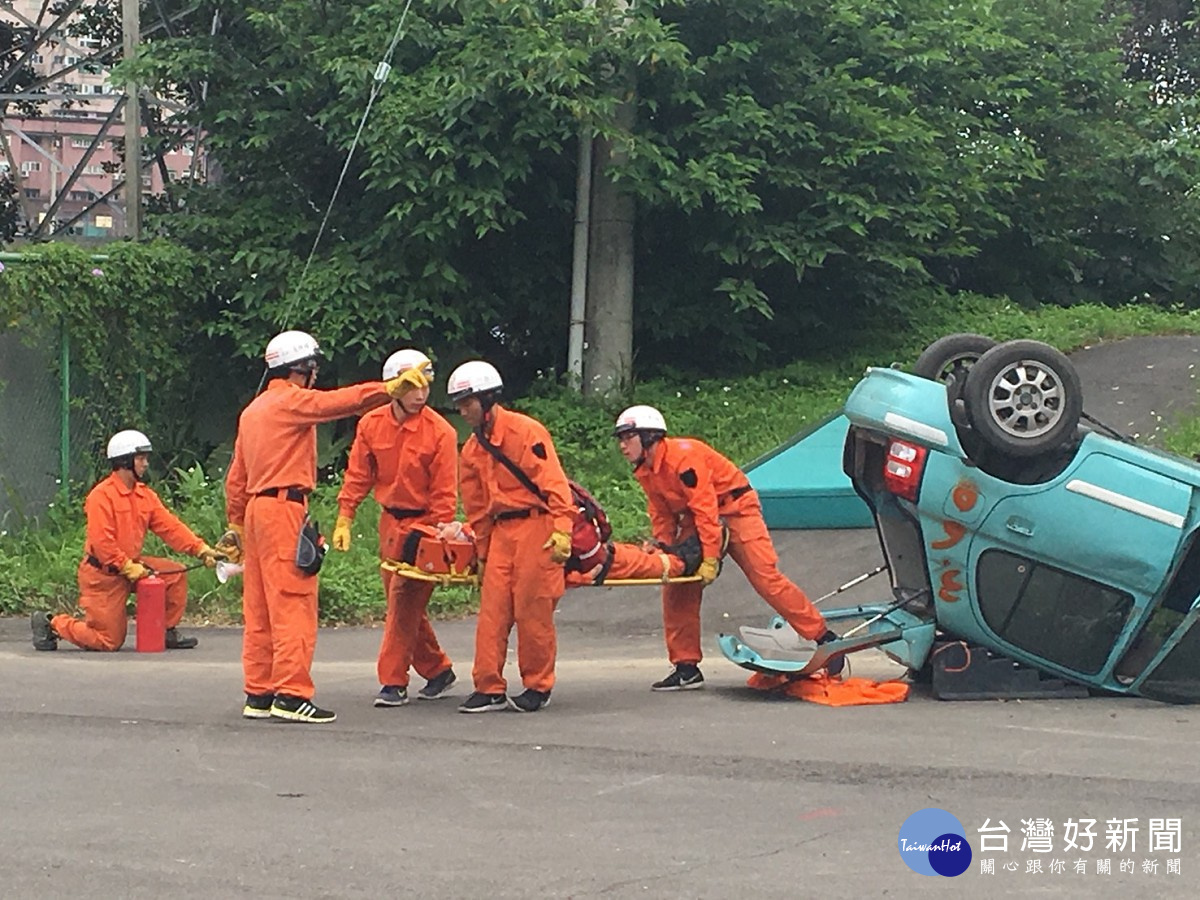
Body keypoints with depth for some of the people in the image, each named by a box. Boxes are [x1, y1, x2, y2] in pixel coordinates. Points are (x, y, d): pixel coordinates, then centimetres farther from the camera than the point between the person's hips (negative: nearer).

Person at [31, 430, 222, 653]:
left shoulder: (146, 495, 6)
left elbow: (170, 527, 1)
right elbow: (101, 542, -24)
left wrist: (201, 549, -11)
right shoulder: (102, 495, -18)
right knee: (109, 641, -3)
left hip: (131, 565, 8)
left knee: (175, 575, -7)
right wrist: (128, 568, -26)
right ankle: (51, 623, 15)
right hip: (102, 573, -8)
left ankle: (167, 632, 7)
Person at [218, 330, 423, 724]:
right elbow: (338, 401, -21)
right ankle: (291, 695, -13)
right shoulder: (291, 401, -5)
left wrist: (236, 524, 25)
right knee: (293, 606, -9)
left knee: (259, 610, 10)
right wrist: (390, 388, -26)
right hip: (285, 509, -9)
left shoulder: (252, 411, 21)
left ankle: (259, 694, 12)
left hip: (256, 509, 9)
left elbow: (236, 476, 22)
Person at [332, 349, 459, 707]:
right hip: (390, 522, 6)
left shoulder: (440, 432, -14)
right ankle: (438, 670, 25)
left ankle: (393, 682, -4)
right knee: (402, 604, 11)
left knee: (405, 602, -9)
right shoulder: (371, 425, -1)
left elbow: (444, 493, -11)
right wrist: (344, 519, -1)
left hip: (422, 524, -5)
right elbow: (357, 476, 6)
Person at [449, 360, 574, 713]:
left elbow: (553, 481, -14)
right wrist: (482, 552, 20)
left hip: (536, 525, -7)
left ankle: (538, 687, 9)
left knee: (533, 611, -3)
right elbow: (476, 509, 20)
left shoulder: (526, 431, -9)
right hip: (501, 531, 7)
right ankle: (489, 688, 5)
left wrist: (561, 529, -22)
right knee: (492, 609, 0)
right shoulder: (472, 451, 13)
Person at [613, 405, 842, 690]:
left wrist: (710, 559, -29)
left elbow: (706, 508, -28)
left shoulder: (683, 456, -26)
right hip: (695, 518, 9)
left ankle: (824, 637, -8)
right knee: (678, 587, 1)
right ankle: (686, 667, 6)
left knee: (766, 576, -16)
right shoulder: (644, 472, 2)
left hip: (735, 508, -9)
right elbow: (662, 516, 10)